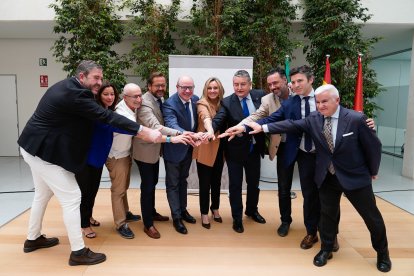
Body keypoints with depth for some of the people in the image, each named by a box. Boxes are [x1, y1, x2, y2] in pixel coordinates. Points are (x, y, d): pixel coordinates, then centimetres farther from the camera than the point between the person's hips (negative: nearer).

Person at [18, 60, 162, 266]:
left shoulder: (67, 87, 8)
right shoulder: (74, 94, -24)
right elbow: (106, 116, -30)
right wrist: (143, 131, -30)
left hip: (37, 147, 11)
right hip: (45, 151, -11)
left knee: (43, 194, 24)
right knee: (71, 198, -5)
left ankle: (33, 239, 42)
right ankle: (78, 252, 5)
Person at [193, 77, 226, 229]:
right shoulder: (202, 103, -12)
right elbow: (205, 117, -34)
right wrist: (210, 130, -53)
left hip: (219, 149, 5)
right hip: (205, 150, -5)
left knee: (216, 181, 17)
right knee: (205, 183, 4)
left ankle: (215, 209, 36)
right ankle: (204, 214, 21)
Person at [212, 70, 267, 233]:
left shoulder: (260, 96, -4)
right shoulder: (227, 102, -13)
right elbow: (218, 120, -26)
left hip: (254, 148, 3)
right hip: (235, 150, -3)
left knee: (254, 182, 20)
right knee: (235, 184, 8)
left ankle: (252, 210, 45)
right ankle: (237, 218, 28)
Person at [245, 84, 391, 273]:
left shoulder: (356, 119, -17)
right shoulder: (314, 119, -6)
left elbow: (373, 146, -8)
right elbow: (291, 125, -8)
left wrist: (373, 171, 3)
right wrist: (263, 128, -15)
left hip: (355, 177, -2)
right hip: (327, 177, 3)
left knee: (372, 217, 12)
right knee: (327, 214, 14)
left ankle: (382, 253, 37)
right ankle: (326, 249, 36)